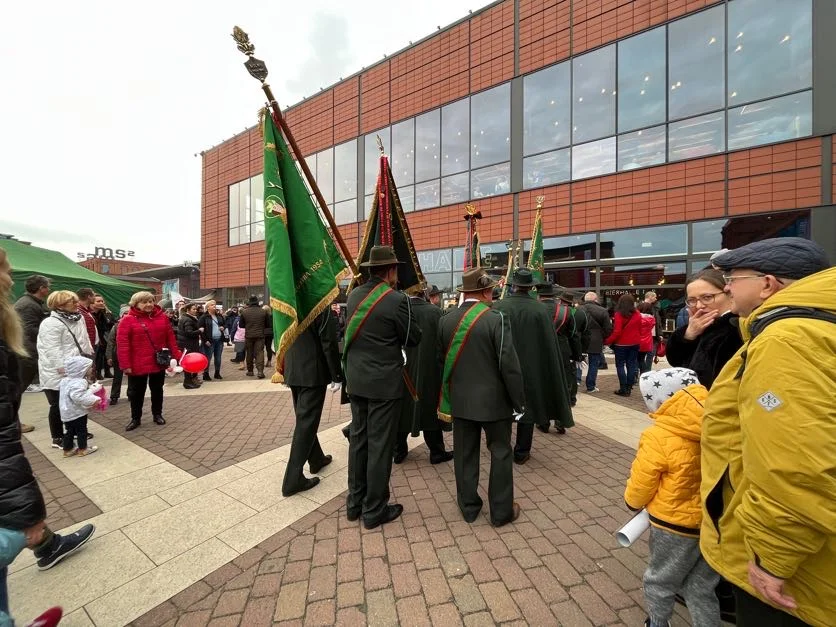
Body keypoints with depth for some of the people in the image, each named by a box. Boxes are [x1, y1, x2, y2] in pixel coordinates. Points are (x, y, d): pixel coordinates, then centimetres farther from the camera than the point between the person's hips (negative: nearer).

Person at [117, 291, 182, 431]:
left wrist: (177, 355, -1)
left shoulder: (162, 317, 1)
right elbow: (122, 344, -12)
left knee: (157, 390, 16)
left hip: (159, 362, 3)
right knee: (136, 392, 11)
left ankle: (157, 414, 31)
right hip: (138, 364, -2)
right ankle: (135, 418, 28)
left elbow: (170, 338, 5)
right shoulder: (128, 320, -9)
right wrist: (125, 365, -16)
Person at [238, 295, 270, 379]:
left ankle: (250, 371, 22)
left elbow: (240, 325, 5)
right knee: (259, 352, -1)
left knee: (249, 353, 13)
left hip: (249, 336, 1)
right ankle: (260, 371, -12)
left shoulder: (244, 312, -4)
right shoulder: (263, 312, -5)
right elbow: (267, 325, 3)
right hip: (260, 335, -1)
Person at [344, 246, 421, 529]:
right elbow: (413, 339, -8)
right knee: (380, 444, 7)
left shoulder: (354, 295, 3)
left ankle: (355, 502, 33)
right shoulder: (396, 300, -17)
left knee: (358, 439, 17)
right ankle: (374, 510, 22)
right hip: (384, 382, -7)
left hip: (356, 380, 7)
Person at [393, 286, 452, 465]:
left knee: (402, 410, 17)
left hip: (402, 370, 2)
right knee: (430, 410, 14)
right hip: (428, 371, -1)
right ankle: (436, 452, 28)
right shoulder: (434, 311, -14)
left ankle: (399, 451, 31)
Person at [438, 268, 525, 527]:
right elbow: (509, 364, -16)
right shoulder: (496, 318, -15)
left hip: (460, 399, 4)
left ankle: (468, 506, 31)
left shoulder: (445, 320, -1)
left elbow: (441, 362, 6)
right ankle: (501, 511, 28)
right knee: (501, 453, 14)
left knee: (464, 454, 15)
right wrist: (518, 401, -5)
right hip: (493, 399, -4)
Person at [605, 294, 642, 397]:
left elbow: (617, 332, -17)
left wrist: (607, 341, -10)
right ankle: (629, 388, 13)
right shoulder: (637, 315, 1)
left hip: (621, 344, -5)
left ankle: (623, 389, 2)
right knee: (631, 365, 10)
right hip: (634, 344, 5)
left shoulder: (619, 314, -14)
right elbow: (640, 330, 9)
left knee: (620, 365, 4)